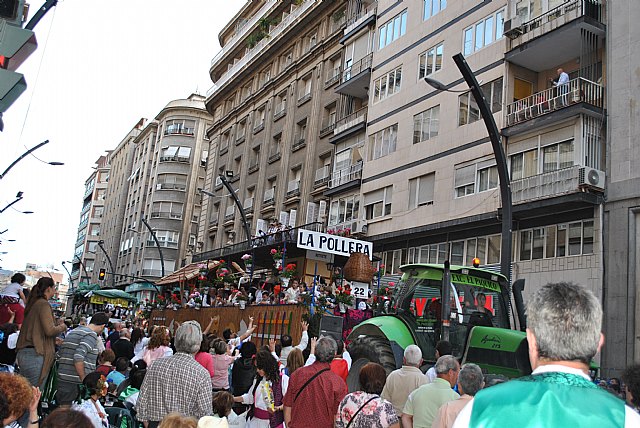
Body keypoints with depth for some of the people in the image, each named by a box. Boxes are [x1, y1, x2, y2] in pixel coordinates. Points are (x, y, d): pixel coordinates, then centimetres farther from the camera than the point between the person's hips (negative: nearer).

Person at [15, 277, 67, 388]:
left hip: (23, 353, 9)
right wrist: (62, 327, 0)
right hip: (35, 355, -9)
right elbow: (50, 330, -19)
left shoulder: (33, 303, 16)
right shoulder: (44, 305, -10)